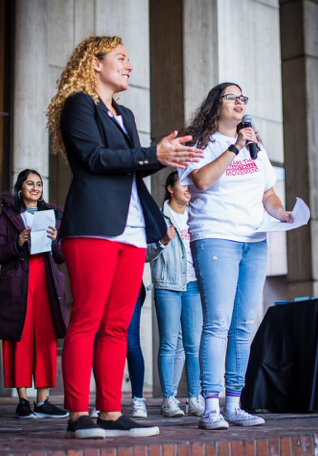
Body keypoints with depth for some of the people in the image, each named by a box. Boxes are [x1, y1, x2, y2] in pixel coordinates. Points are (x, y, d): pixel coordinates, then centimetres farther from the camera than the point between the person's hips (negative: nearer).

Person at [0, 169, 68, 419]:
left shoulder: (51, 215, 20)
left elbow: (62, 257, 16)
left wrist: (55, 240, -4)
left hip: (47, 283, 3)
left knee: (46, 340, -4)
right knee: (21, 340, -6)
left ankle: (42, 401, -4)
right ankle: (23, 400, -2)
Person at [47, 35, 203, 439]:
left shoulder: (125, 115, 27)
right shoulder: (79, 104, 2)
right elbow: (94, 156, -11)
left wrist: (168, 155, 3)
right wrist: (154, 154, -12)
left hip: (132, 232, 8)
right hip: (94, 227, -8)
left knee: (117, 326, 4)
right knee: (87, 321, -9)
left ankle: (111, 414, 5)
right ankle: (78, 416, -8)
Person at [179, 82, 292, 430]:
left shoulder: (255, 147, 22)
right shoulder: (201, 143, 3)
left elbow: (268, 194, 23)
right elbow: (202, 181, -15)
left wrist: (283, 214, 3)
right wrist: (235, 147, -14)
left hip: (254, 241, 6)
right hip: (214, 237, -6)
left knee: (243, 326, 3)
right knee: (218, 323, -14)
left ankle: (233, 405, 7)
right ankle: (210, 408, -15)